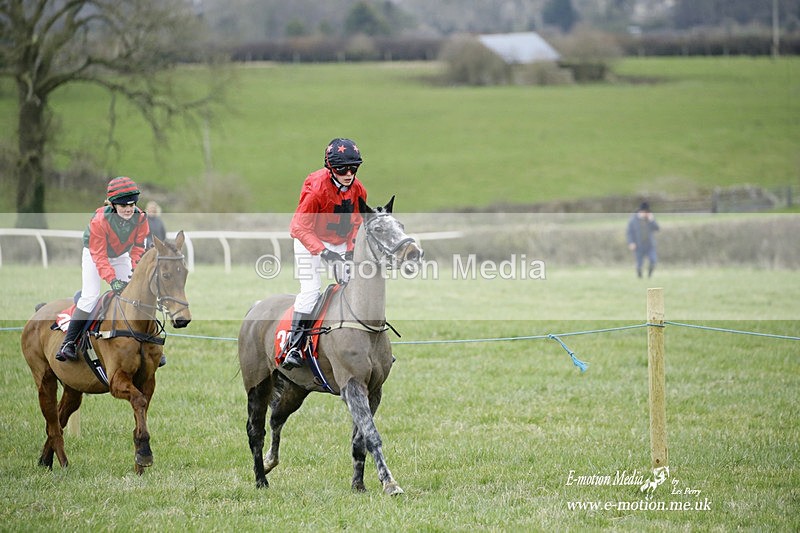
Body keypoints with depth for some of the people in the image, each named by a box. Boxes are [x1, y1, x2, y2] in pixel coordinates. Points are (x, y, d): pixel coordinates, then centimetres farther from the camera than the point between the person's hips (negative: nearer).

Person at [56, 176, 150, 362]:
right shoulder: (99, 221, -36)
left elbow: (138, 248, -13)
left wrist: (136, 269, -30)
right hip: (94, 252, -4)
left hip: (121, 256, 4)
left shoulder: (140, 219, -25)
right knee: (90, 296, -17)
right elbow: (99, 255, -33)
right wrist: (111, 279, -43)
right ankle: (68, 343, -15)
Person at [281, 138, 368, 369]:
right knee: (310, 290, -20)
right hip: (310, 240, -6)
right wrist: (322, 251, -33)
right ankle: (294, 347, -20)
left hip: (340, 243, 6)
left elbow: (356, 224, 7)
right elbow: (301, 227, -24)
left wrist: (351, 250, -6)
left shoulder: (358, 190, -7)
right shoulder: (315, 189, -26)